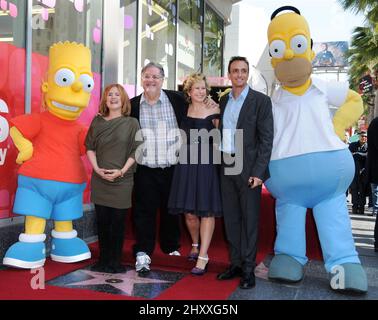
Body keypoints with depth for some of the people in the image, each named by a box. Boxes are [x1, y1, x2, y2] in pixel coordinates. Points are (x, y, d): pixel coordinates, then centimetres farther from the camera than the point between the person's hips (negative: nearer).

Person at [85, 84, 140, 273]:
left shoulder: (131, 123, 2)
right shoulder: (97, 121, 9)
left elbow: (135, 151, -3)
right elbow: (89, 147, 8)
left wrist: (122, 170, -12)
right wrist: (97, 168, -5)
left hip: (122, 180, -2)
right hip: (99, 179, 2)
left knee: (118, 221, 2)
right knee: (102, 220, 6)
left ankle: (115, 262, 13)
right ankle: (103, 260, 18)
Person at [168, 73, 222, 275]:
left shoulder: (213, 113, 0)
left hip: (207, 164, -2)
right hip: (186, 164, 3)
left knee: (207, 211, -2)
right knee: (189, 212, 7)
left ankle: (202, 256, 5)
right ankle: (195, 245, 34)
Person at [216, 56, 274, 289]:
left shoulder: (261, 101, -4)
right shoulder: (224, 101, 12)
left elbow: (266, 139, -8)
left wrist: (258, 172, -15)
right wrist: (221, 163, 5)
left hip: (248, 168, -5)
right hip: (226, 167, 5)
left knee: (249, 218, 1)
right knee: (231, 217, 10)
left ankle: (248, 268, 12)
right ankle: (235, 263, 22)